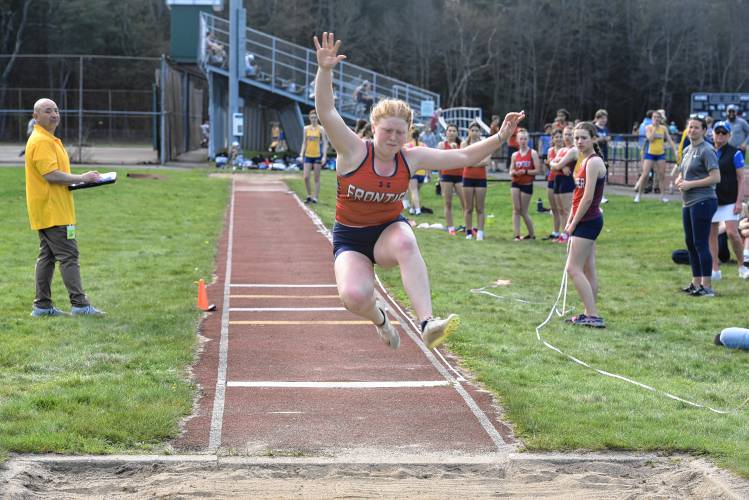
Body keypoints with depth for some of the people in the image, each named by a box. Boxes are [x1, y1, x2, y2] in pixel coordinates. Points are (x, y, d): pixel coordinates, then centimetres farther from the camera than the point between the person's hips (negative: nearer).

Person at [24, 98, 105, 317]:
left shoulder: (50, 140, 19)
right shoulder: (41, 141, -15)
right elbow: (50, 174, -23)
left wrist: (78, 180, 12)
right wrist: (81, 178, -17)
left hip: (48, 211, 11)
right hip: (52, 211, -11)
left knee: (47, 256, 11)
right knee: (69, 255, -11)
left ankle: (42, 305, 14)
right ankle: (80, 304, -11)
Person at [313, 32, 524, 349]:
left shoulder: (411, 158, -6)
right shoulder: (354, 152, -16)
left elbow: (464, 157, 0)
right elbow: (327, 113, -30)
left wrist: (500, 138, -11)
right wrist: (325, 71, -45)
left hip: (389, 231, 2)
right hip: (350, 239, -2)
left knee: (406, 243, -37)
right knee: (354, 296, -29)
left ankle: (427, 324, -42)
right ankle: (378, 318, 12)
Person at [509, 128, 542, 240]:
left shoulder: (532, 153, -4)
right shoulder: (515, 155, 8)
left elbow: (538, 170, -10)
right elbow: (511, 172, 11)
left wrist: (525, 172, -20)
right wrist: (514, 173, -12)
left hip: (527, 184, -3)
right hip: (516, 184, 3)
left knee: (523, 212, 1)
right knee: (516, 209, -6)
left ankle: (532, 234, 18)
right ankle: (517, 235, -4)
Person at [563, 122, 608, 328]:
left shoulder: (594, 162, -16)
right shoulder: (585, 161, 14)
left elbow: (588, 198, -20)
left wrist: (573, 224, -14)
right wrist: (570, 220, 11)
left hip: (587, 221, -10)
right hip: (588, 220, 10)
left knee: (573, 269, -10)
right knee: (588, 270, 12)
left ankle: (593, 316, -12)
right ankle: (590, 314, 16)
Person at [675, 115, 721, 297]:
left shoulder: (706, 150, -11)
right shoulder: (687, 150, 16)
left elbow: (716, 177, -19)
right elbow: (682, 173, 29)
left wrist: (690, 184, -17)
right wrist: (679, 180, 5)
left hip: (703, 202, -10)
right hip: (688, 203, 10)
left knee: (701, 244, -9)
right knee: (690, 243, 14)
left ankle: (707, 287, -6)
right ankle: (696, 282, 23)